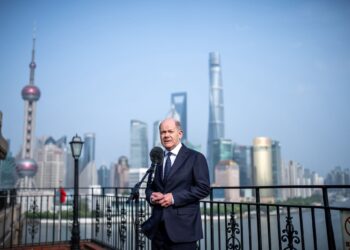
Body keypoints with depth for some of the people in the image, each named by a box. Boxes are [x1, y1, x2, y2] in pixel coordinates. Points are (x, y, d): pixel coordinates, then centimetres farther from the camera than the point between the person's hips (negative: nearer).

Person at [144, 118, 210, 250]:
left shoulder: (195, 158, -2)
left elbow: (203, 188, -10)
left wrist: (174, 197, -16)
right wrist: (151, 196, -5)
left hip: (182, 226, -5)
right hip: (158, 226, 5)